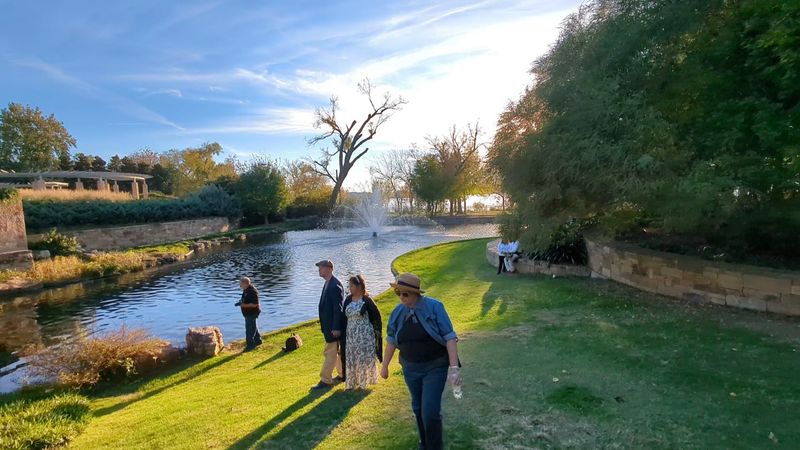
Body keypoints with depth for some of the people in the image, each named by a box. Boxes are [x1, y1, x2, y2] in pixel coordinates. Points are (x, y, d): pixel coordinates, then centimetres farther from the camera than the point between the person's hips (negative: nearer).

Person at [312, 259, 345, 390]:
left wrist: (336, 328, -22)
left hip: (333, 326, -10)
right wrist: (324, 325, 17)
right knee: (335, 351, 19)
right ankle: (342, 374, 33)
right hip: (328, 325, 10)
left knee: (330, 352, 0)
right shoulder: (327, 284, 8)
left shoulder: (335, 285, -22)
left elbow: (338, 308, -23)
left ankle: (325, 380, 10)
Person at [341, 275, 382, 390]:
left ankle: (364, 382, 21)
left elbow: (376, 315, -6)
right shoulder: (348, 299, 4)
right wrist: (344, 331, 8)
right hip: (351, 335, 5)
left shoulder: (366, 300, -12)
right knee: (351, 359, 11)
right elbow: (345, 316, 11)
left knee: (364, 358, 5)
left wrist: (375, 330, -4)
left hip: (364, 335, -5)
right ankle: (351, 383, 24)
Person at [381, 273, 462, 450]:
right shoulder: (398, 312, -6)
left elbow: (450, 337, -18)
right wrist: (385, 365, 13)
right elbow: (391, 340, 7)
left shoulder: (434, 307, -18)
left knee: (430, 412, -7)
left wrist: (454, 367, -24)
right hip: (410, 368, 4)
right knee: (418, 408, 19)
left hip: (435, 367, -4)